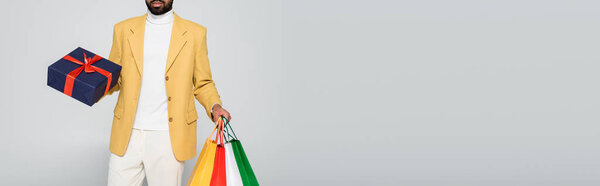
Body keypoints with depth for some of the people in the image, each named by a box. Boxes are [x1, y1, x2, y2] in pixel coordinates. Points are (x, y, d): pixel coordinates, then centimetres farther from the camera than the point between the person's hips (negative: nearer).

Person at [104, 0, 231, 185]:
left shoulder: (195, 33, 5)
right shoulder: (123, 29, 9)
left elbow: (203, 83, 9)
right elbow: (115, 78, 13)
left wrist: (215, 106, -10)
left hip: (168, 137, -1)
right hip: (128, 135, 2)